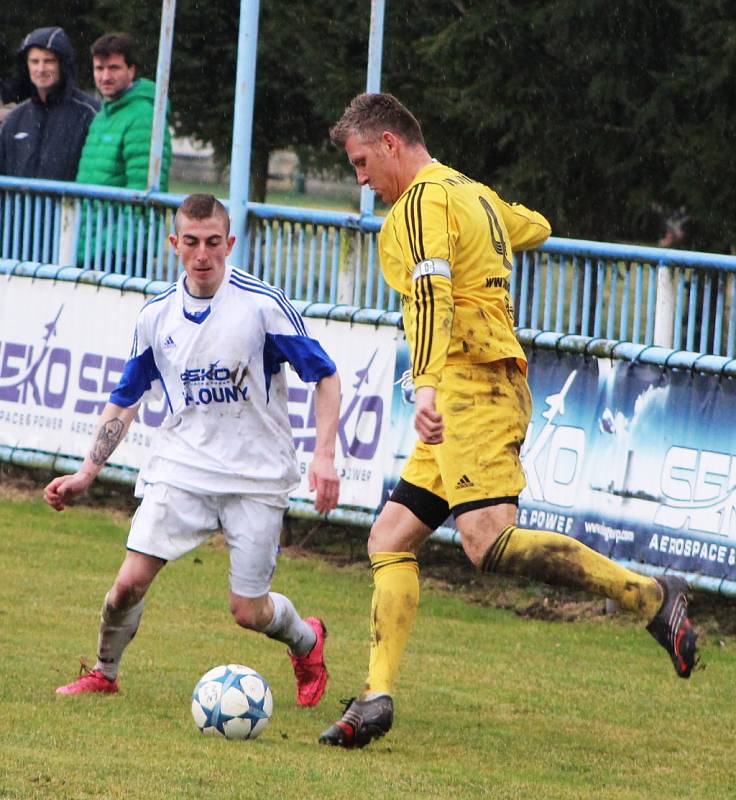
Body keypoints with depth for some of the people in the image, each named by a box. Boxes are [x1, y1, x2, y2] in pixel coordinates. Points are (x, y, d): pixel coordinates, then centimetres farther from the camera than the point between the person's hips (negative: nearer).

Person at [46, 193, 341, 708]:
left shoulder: (263, 305, -11)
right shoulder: (157, 316, 2)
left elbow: (325, 375, -5)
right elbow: (124, 401, 13)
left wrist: (324, 455, -16)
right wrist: (86, 473, 6)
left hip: (257, 474, -3)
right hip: (180, 467, 3)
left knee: (249, 611, -2)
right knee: (130, 583, -11)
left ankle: (308, 641, 32)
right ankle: (103, 674, 15)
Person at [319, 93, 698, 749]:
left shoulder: (424, 199, -8)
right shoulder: (474, 194, 21)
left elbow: (433, 296, -24)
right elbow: (535, 227, 42)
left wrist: (426, 387, -37)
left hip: (471, 386, -11)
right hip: (486, 393, 11)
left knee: (488, 540, -24)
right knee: (391, 539, 6)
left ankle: (650, 597, -23)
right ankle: (377, 697, -2)